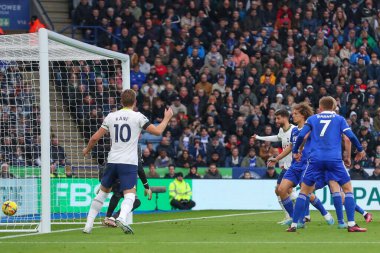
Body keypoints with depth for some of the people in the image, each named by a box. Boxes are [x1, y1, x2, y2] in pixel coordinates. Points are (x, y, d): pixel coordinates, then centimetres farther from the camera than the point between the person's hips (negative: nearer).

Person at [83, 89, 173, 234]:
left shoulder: (111, 116, 8)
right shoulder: (137, 116, -2)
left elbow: (95, 137, 10)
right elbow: (158, 131, -1)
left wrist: (87, 150, 29)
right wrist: (167, 118, 17)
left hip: (112, 161, 4)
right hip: (129, 162, -4)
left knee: (103, 191, 18)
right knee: (130, 194, -8)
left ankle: (88, 225, 18)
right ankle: (122, 218, -37)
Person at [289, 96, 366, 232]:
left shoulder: (312, 119, 14)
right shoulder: (339, 119, 12)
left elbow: (301, 136, 5)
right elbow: (350, 136, 1)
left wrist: (295, 152, 19)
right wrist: (360, 150, 15)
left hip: (316, 159, 1)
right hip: (334, 159, -1)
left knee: (304, 191, 10)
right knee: (348, 189, 8)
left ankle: (294, 225, 5)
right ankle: (351, 224, -3)